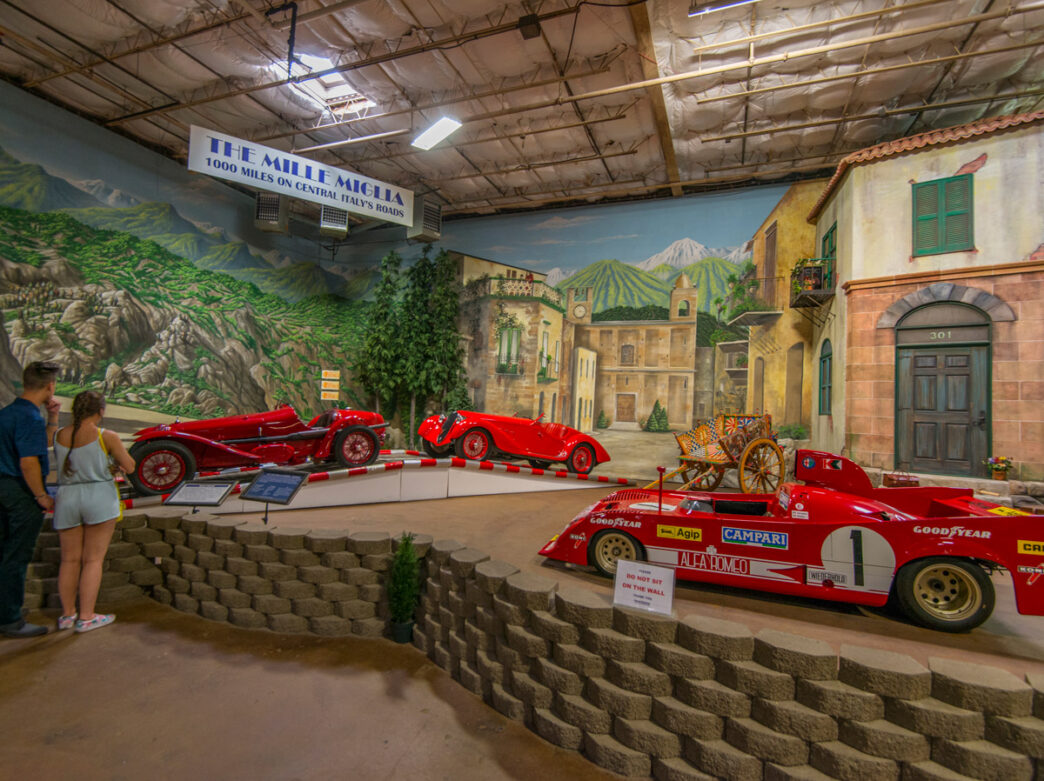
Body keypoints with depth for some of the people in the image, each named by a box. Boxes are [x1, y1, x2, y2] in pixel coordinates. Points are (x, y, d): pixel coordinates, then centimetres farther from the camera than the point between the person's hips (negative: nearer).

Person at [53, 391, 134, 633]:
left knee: (70, 559, 14)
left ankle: (67, 614, 24)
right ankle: (86, 617, 6)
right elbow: (129, 466, -6)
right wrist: (117, 460, 12)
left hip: (66, 499, 5)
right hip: (99, 497, -5)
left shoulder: (60, 436, 2)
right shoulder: (107, 436, -11)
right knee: (93, 559, 2)